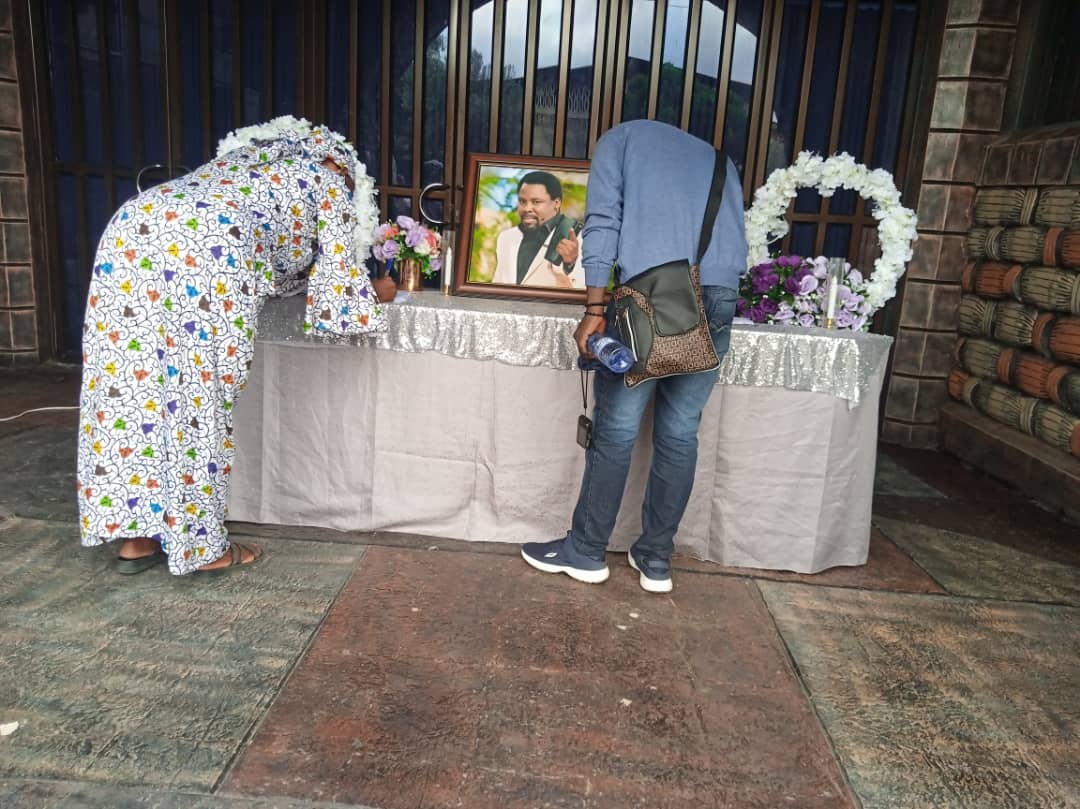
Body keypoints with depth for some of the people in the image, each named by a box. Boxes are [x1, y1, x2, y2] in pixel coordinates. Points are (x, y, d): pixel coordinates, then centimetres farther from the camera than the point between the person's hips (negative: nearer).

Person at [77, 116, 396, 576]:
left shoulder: (245, 156, 40)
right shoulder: (330, 182, 21)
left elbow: (265, 264, 45)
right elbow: (337, 281, 17)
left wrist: (296, 273, 56)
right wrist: (375, 293, 36)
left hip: (132, 230, 7)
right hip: (205, 251, -7)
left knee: (127, 378, 12)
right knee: (199, 396, 3)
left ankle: (137, 537, 21)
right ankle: (200, 547, 16)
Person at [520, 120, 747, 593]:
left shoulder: (622, 136, 19)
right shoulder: (717, 157, 32)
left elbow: (603, 221, 3)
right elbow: (734, 236, 22)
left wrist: (594, 309, -3)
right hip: (720, 296, 5)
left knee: (616, 428, 3)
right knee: (680, 433, 9)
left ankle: (585, 551, 15)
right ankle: (656, 559, 18)